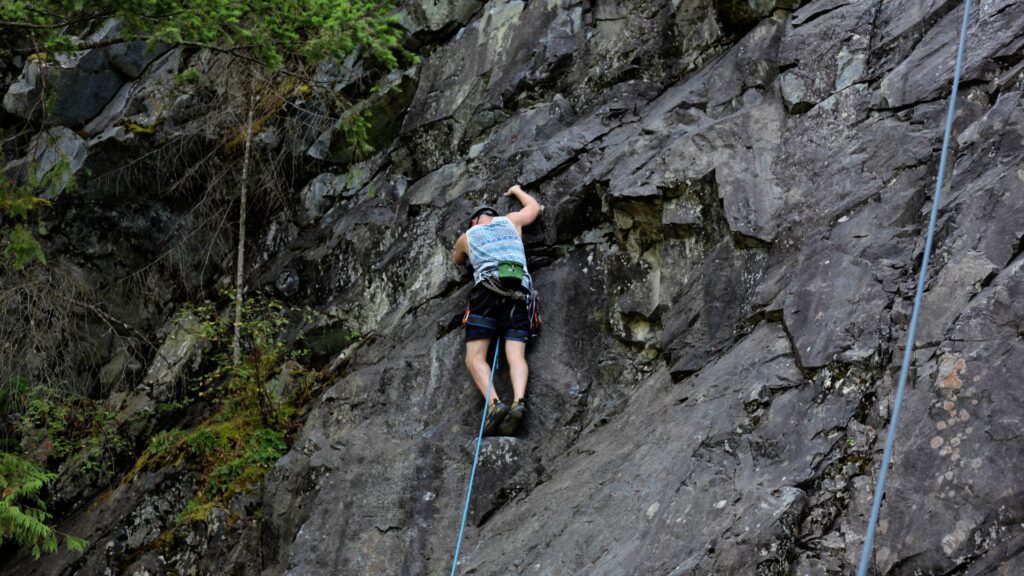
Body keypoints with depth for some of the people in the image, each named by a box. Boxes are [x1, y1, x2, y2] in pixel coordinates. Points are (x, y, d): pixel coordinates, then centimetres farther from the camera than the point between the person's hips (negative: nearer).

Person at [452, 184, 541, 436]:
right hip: (519, 293, 2)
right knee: (516, 356, -7)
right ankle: (518, 401, -35)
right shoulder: (511, 221, 26)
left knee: (475, 358, -4)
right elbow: (534, 207, 46)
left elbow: (458, 260, 45)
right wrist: (517, 191, 62)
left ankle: (495, 403, -29)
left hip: (487, 291, -2)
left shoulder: (466, 237, 24)